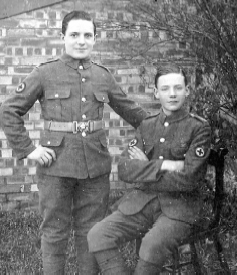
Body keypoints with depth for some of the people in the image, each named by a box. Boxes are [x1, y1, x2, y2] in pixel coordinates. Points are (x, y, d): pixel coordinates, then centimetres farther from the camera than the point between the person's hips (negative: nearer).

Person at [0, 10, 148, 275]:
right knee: (55, 233, 7)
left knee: (91, 232, 11)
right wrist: (28, 149, -7)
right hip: (56, 166, -3)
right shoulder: (45, 73, -2)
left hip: (95, 166, 3)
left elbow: (130, 110, 19)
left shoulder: (103, 75, 8)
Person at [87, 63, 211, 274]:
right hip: (141, 203, 4)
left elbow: (187, 180, -13)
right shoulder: (147, 126, 10)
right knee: (97, 236, -17)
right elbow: (124, 169, -2)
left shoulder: (199, 128, -3)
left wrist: (145, 170, -6)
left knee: (152, 246, -33)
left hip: (179, 208, -4)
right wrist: (164, 165, -14)